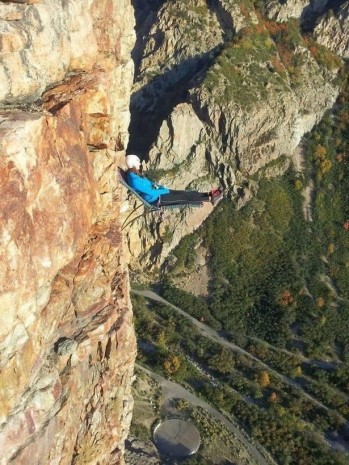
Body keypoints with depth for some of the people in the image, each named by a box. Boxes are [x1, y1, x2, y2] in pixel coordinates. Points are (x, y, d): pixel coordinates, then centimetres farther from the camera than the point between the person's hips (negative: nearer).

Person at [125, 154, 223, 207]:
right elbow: (150, 192, -24)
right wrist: (165, 191, -11)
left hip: (156, 193, 9)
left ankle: (208, 195, 11)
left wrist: (160, 187, 5)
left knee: (184, 193, 7)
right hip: (155, 199, -9)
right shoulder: (134, 180, -28)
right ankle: (210, 199, -2)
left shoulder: (134, 174, 5)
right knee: (184, 198, -7)